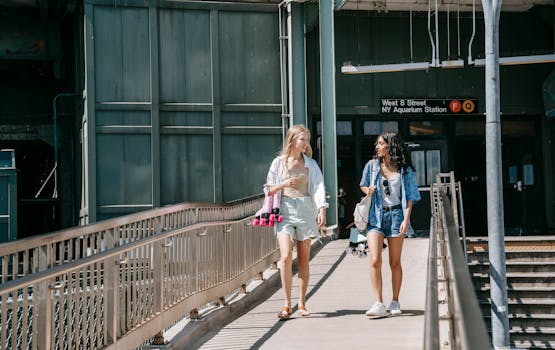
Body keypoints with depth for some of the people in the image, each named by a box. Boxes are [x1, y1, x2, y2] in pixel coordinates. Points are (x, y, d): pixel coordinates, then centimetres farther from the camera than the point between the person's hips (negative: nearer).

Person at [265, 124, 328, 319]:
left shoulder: (310, 164, 10)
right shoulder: (279, 162, 8)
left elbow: (318, 187, -1)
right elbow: (269, 190, 10)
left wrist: (322, 209, -16)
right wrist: (284, 184, -10)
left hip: (305, 210, 1)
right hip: (285, 210, -1)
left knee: (303, 260, 4)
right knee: (286, 257, -15)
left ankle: (302, 304, 12)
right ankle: (287, 305, -9)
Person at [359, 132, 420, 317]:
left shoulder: (405, 170, 2)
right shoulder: (372, 165, 7)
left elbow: (410, 196, 1)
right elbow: (363, 185, 21)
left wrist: (406, 219, -9)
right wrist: (368, 190, -3)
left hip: (396, 214, -1)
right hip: (376, 215, 1)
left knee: (395, 263, 5)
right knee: (375, 260, -12)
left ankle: (395, 302, 18)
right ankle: (379, 304, -12)